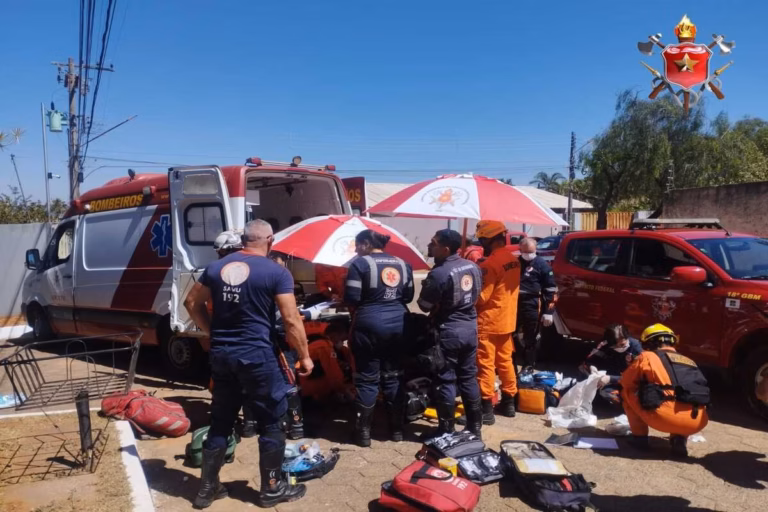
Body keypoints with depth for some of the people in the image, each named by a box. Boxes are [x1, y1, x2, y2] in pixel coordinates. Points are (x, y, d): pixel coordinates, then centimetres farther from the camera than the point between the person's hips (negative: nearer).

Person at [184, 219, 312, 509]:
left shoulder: (216, 267, 7)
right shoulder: (276, 272, -10)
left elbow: (192, 303, 15)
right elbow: (291, 321, -11)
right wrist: (304, 356, -1)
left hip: (221, 355, 6)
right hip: (257, 355, -6)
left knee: (220, 422, 17)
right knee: (271, 423, 10)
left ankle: (207, 488, 26)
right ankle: (272, 488, 21)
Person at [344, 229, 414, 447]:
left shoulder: (360, 263, -8)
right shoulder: (402, 264, 10)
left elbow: (351, 298, -13)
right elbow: (408, 296, 12)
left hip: (370, 325, -5)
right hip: (397, 324, 5)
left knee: (367, 378, 3)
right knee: (393, 376, 14)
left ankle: (363, 431, 9)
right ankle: (397, 428, 21)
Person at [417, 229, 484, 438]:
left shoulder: (438, 274, -22)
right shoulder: (473, 267, 2)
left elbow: (425, 305, -14)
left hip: (448, 331, -7)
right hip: (470, 327, 7)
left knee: (446, 380, 4)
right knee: (469, 377, 16)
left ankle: (446, 429, 13)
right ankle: (475, 426, 25)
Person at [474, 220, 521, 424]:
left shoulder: (490, 263, -20)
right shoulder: (513, 260, 7)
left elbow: (480, 296, -19)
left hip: (488, 322, -9)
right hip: (507, 320, 9)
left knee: (485, 365, -2)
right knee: (505, 361, 16)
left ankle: (486, 409, 2)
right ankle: (508, 403, 25)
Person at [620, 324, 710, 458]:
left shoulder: (647, 357, 12)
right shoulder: (689, 362, 28)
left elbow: (625, 382, 23)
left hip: (666, 418, -5)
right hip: (698, 423, 5)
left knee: (627, 392, 19)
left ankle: (640, 437, 17)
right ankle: (680, 438, 14)